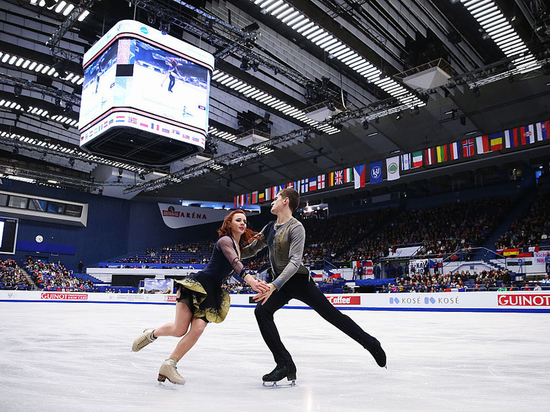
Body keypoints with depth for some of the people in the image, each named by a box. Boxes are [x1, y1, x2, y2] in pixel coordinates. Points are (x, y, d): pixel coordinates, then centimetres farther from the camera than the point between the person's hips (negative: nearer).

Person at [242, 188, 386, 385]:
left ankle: (371, 343, 20)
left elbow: (295, 261, -24)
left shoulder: (295, 227, -15)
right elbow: (250, 250, 16)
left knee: (332, 314, -1)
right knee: (261, 311, -16)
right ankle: (285, 364, -11)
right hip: (279, 283, 7)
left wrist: (274, 285, -35)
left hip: (299, 280, -6)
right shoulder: (270, 228, 9)